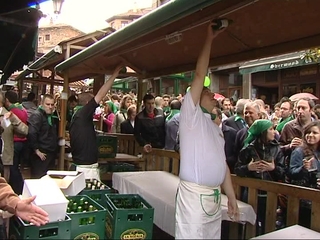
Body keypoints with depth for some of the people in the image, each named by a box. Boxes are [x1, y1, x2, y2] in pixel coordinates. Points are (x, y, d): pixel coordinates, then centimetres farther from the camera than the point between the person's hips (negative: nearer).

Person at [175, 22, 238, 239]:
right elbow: (200, 76, -10)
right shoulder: (191, 115, -3)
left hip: (215, 196, 7)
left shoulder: (215, 127, 18)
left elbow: (222, 164, 18)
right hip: (193, 195, -7)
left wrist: (232, 198, 15)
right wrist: (209, 39, -5)